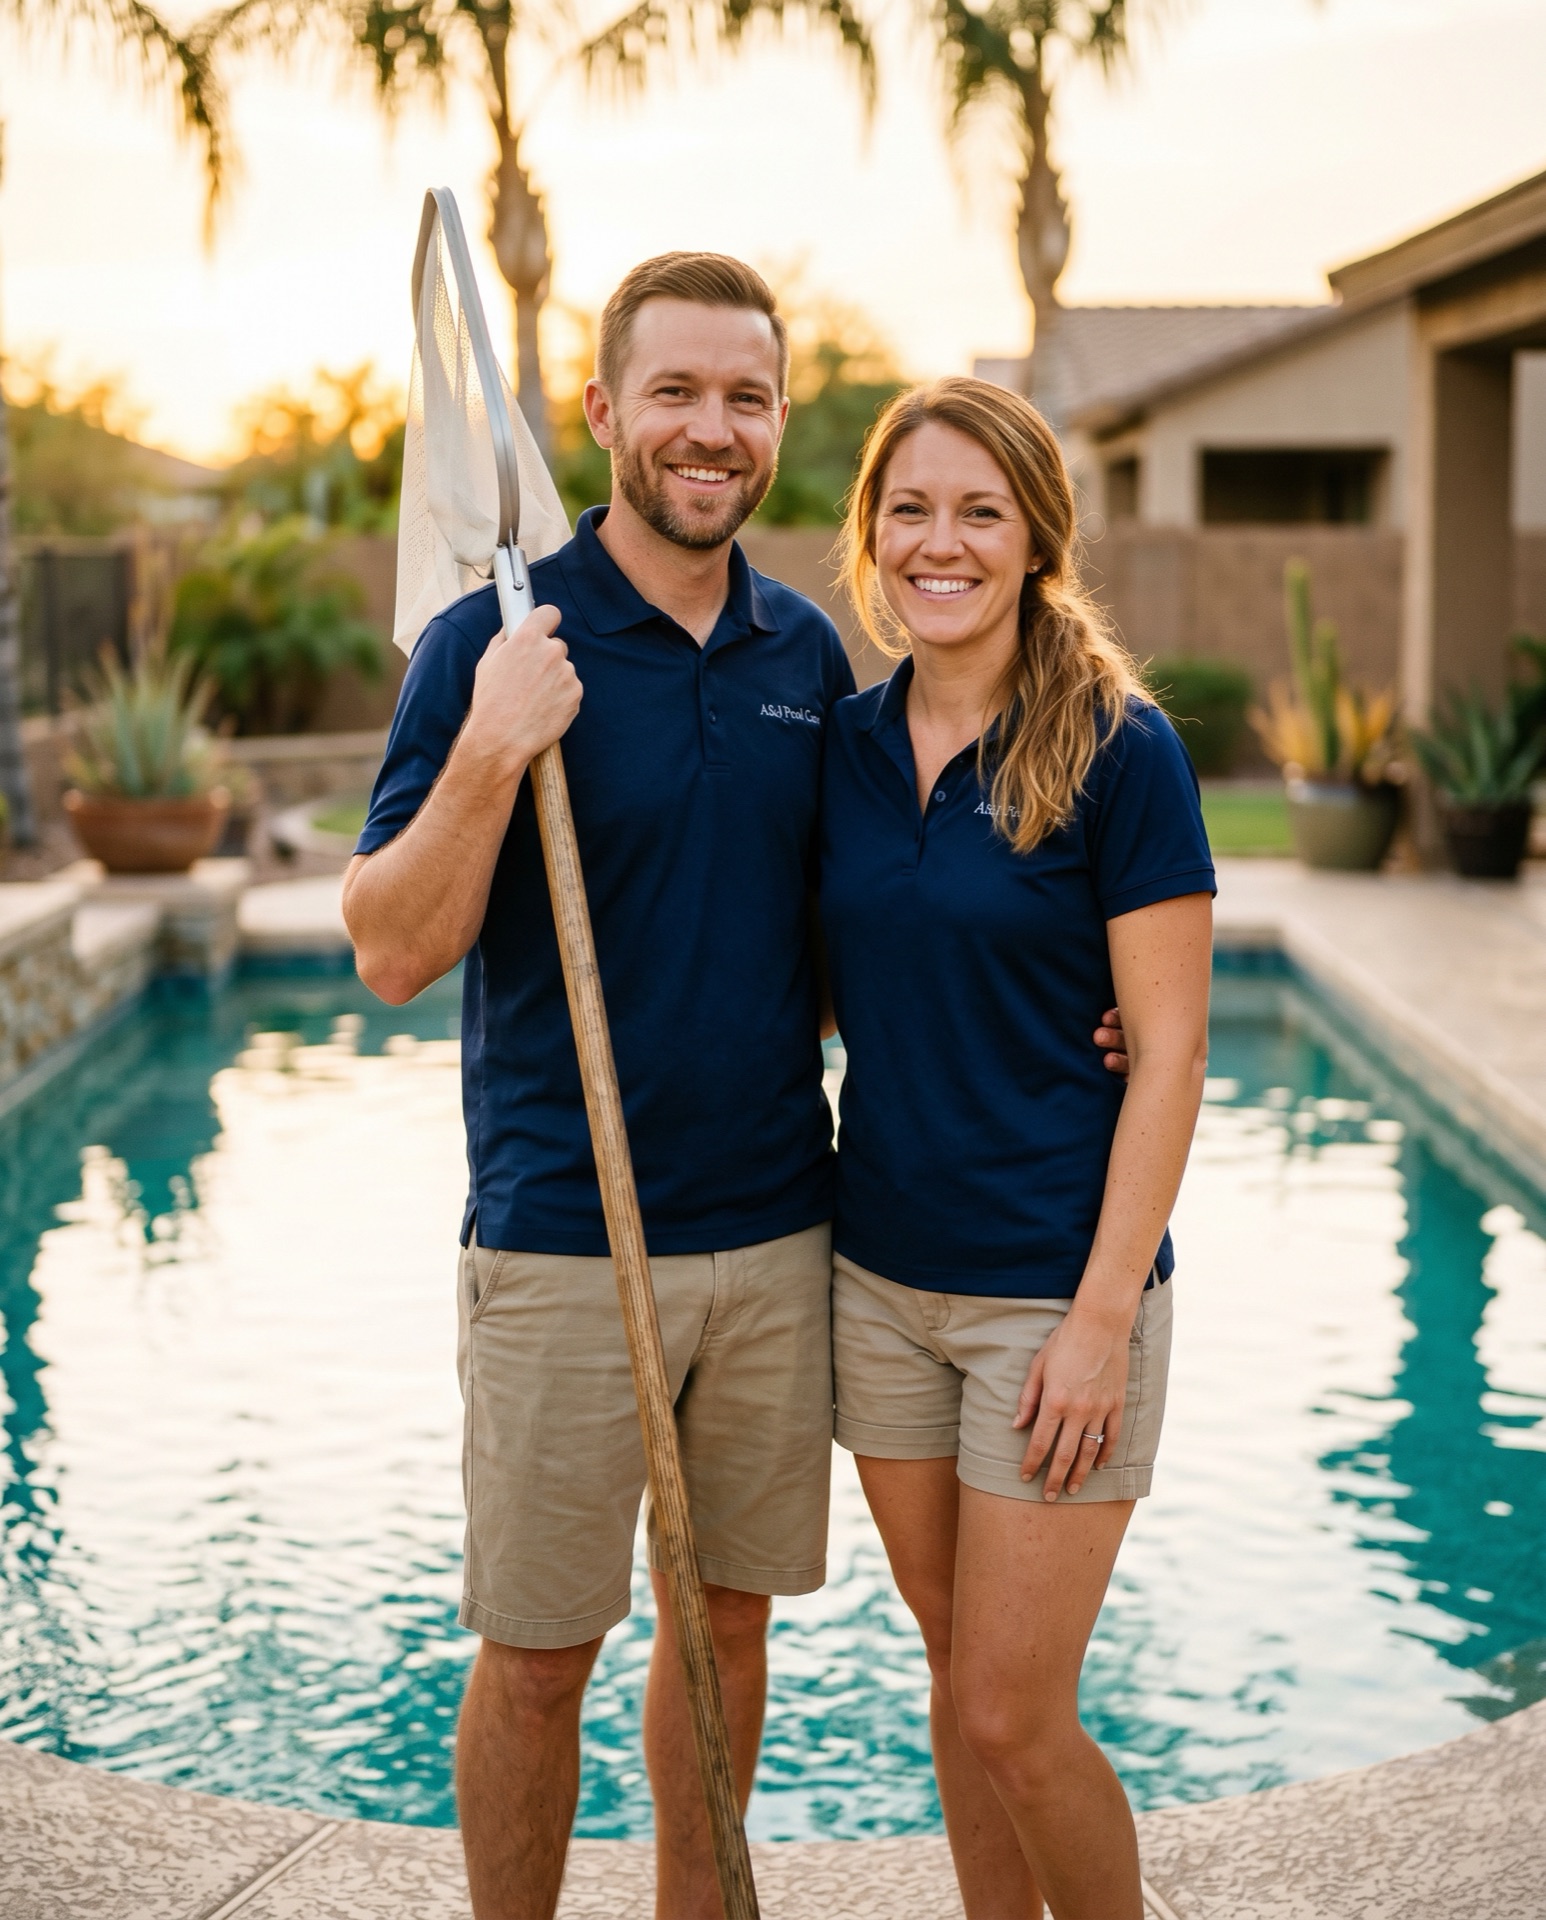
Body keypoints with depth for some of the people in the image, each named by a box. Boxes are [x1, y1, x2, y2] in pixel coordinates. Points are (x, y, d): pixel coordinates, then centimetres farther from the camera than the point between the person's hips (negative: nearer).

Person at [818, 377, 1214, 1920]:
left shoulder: (1116, 746, -11)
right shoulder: (845, 744, 4)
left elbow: (1169, 1050, -12)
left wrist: (1102, 1314, -15)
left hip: (1053, 1286, -5)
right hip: (880, 1273, 5)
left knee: (1014, 1719, 1)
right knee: (956, 1670, 17)